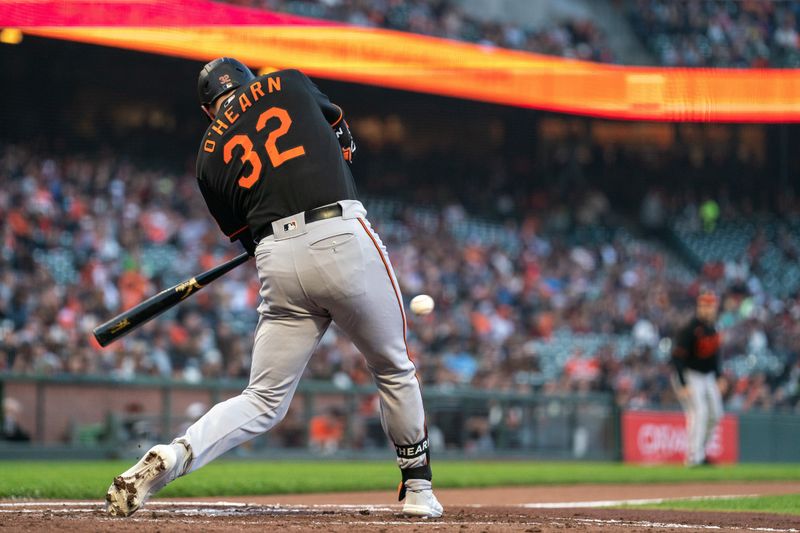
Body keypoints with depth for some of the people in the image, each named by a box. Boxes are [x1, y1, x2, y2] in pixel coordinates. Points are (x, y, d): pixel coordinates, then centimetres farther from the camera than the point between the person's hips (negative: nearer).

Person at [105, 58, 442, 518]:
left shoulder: (210, 158, 16)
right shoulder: (288, 83, 14)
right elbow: (344, 140, 29)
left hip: (276, 257, 2)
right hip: (344, 236, -2)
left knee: (264, 402, 9)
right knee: (395, 370, 18)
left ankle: (173, 456, -13)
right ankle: (418, 489, 24)